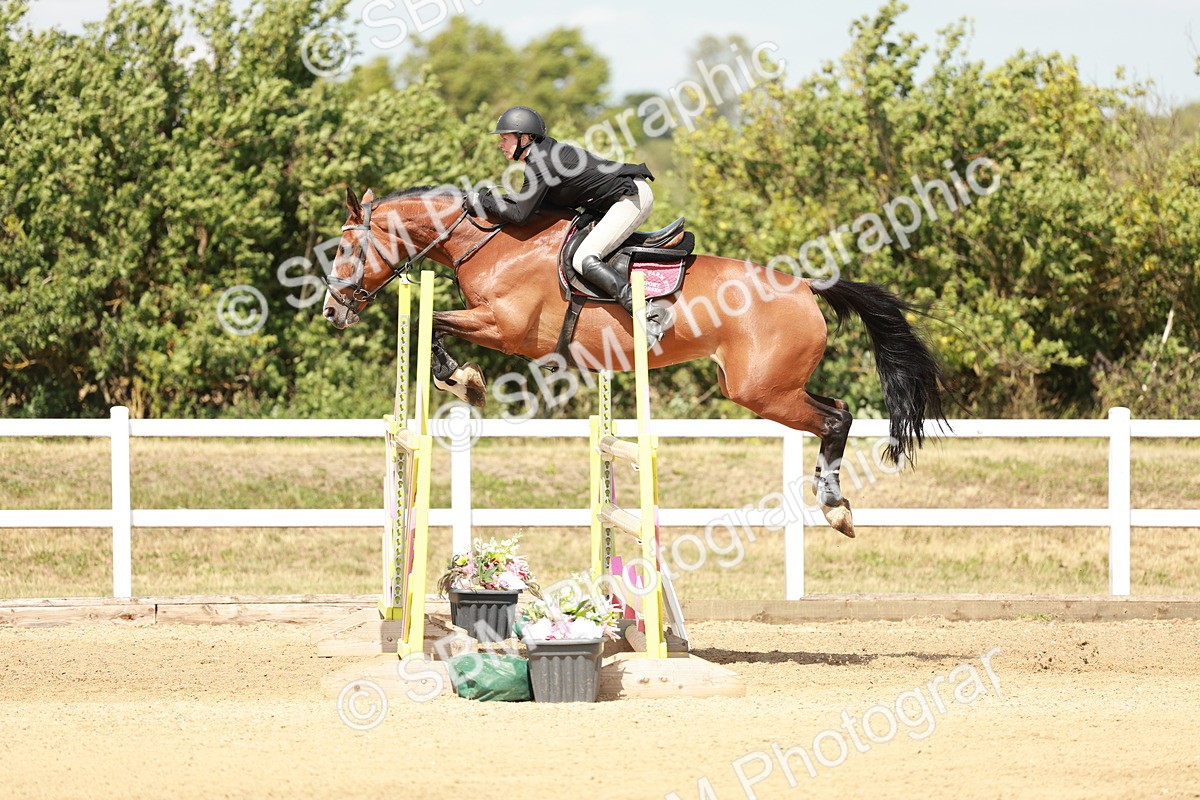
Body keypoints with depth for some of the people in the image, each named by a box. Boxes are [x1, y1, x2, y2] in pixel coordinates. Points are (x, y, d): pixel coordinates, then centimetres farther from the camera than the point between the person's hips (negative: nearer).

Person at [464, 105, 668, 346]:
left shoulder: (542, 164, -18)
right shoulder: (545, 154, 12)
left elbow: (520, 214, -19)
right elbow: (527, 199, 22)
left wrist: (481, 201, -8)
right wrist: (488, 199, 11)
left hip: (631, 199, -11)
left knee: (584, 260, -19)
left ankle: (648, 314, -30)